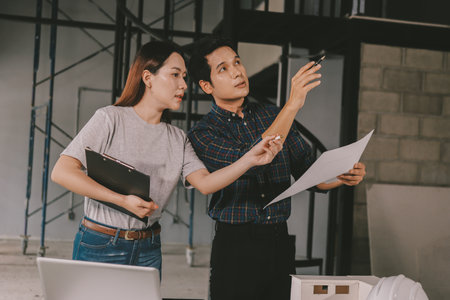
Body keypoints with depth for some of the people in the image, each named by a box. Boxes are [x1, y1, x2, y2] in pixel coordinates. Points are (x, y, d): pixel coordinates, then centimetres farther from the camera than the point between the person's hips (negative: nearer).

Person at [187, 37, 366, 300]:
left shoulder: (273, 116, 10)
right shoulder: (203, 134, -5)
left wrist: (343, 176, -11)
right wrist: (293, 104, -24)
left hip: (281, 243, 4)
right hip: (236, 247, -4)